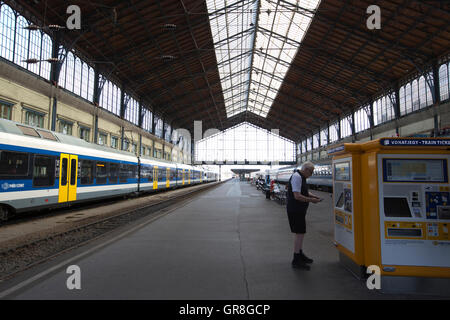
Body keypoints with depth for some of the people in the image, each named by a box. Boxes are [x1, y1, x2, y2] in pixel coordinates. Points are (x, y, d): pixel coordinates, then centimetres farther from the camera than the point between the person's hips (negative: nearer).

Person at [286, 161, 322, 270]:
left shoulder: (301, 177, 14)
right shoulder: (297, 177, -20)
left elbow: (304, 191, 25)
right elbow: (297, 196, -26)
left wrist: (314, 196, 8)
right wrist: (311, 200, -17)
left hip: (299, 210, 11)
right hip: (295, 210, -11)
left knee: (301, 232, 19)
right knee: (299, 233, -6)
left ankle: (300, 254, 34)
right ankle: (296, 260, 2)